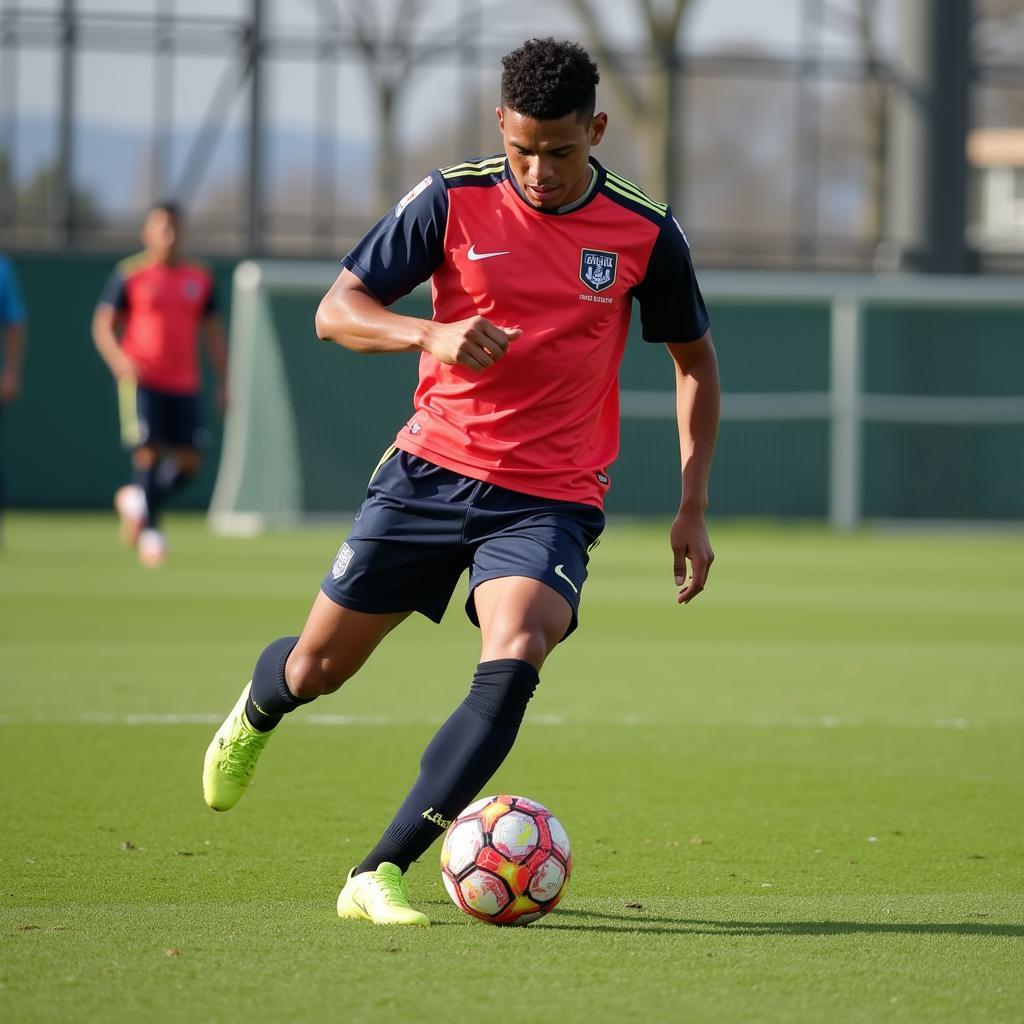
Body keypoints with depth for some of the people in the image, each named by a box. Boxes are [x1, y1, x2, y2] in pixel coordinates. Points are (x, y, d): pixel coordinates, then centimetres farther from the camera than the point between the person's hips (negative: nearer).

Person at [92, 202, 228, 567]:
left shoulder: (199, 278, 10)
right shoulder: (129, 274, -1)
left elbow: (212, 331, 16)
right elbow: (103, 325, -3)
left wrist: (223, 382, 10)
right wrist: (118, 359, -22)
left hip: (185, 385, 4)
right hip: (141, 381, -4)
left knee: (189, 461, -3)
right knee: (149, 451, -13)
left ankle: (137, 499, 21)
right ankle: (148, 530, -2)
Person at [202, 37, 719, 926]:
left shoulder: (646, 233, -4)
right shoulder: (454, 201, -5)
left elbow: (694, 359, 11)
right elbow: (336, 310, -3)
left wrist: (693, 508, 5)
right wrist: (433, 335, -23)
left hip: (550, 501, -1)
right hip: (431, 472, 1)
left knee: (513, 663, -27)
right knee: (317, 668, 7)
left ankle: (380, 875, -23)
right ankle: (256, 714, 48)